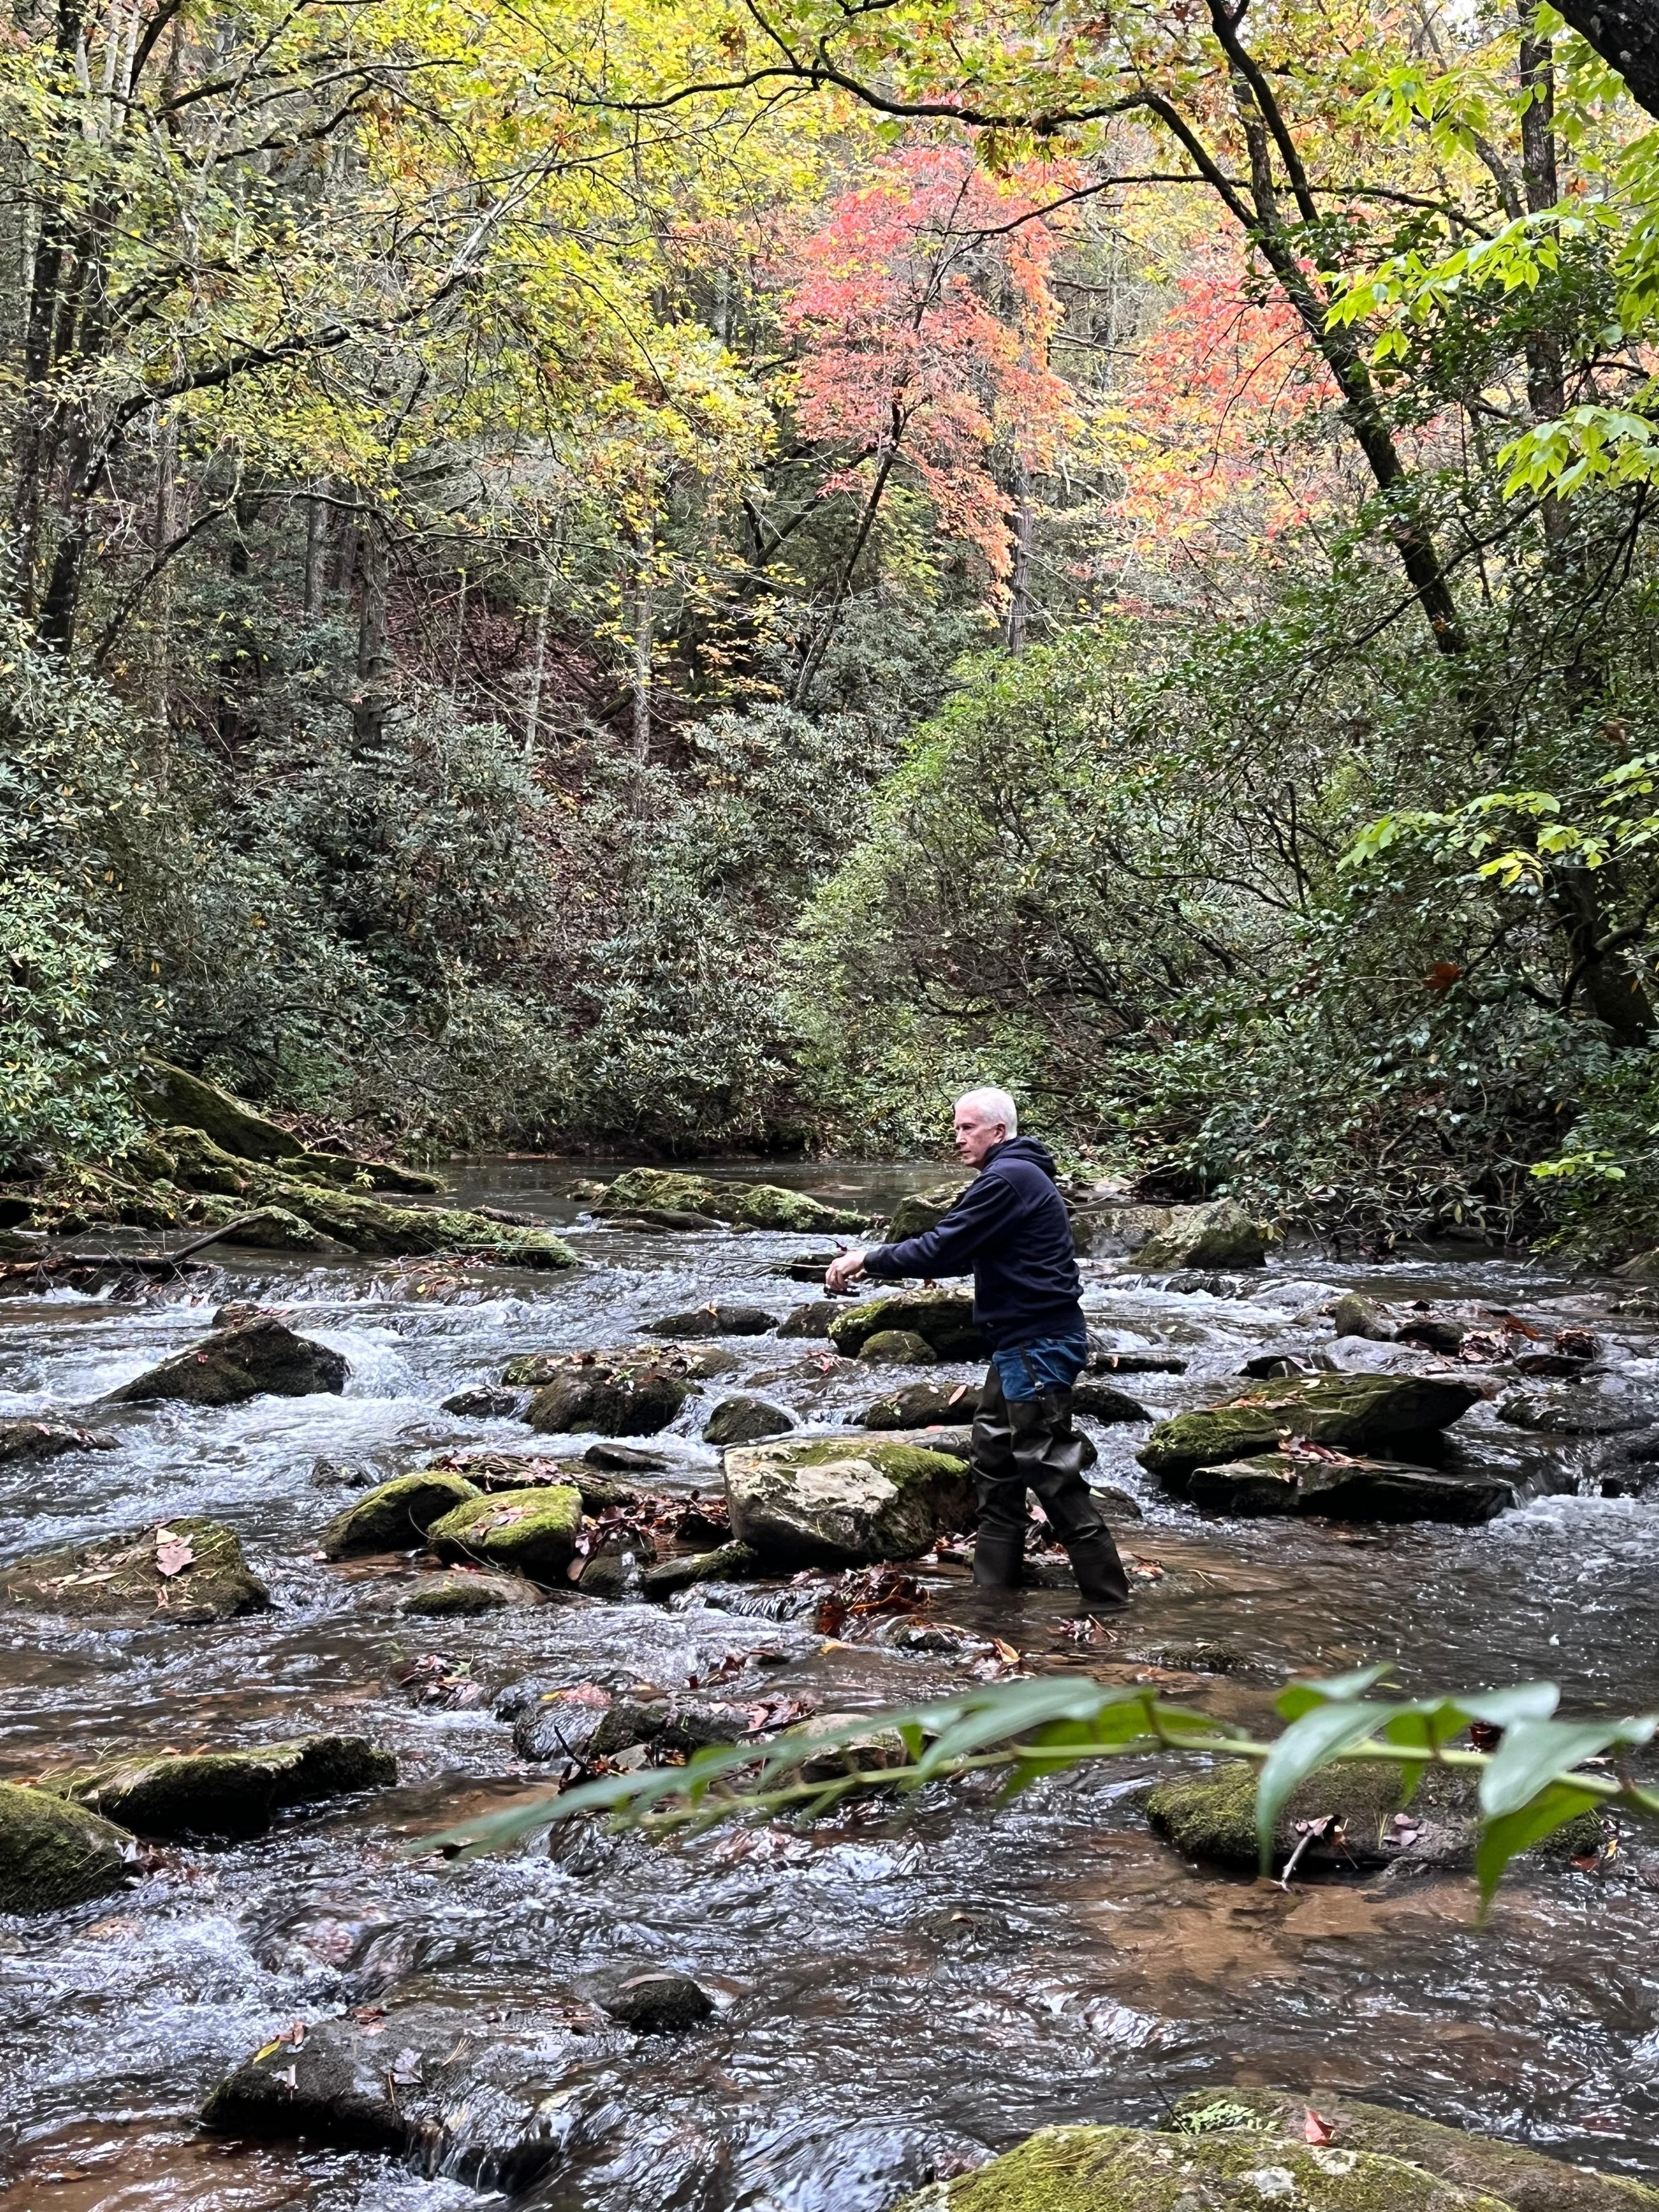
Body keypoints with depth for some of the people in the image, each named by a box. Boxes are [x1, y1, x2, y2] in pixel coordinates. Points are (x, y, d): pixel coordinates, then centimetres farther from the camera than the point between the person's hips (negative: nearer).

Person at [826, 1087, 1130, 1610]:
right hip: (1022, 1342, 11)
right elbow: (962, 1254, 22)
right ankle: (994, 1592, 21)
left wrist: (867, 1260, -11)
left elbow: (943, 1250, -21)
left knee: (1052, 1474, -7)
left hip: (1038, 1345, -11)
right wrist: (883, 1260, 15)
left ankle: (1110, 1604, 0)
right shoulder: (1016, 1174, 17)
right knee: (995, 1465, 15)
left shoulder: (1008, 1179, -17)